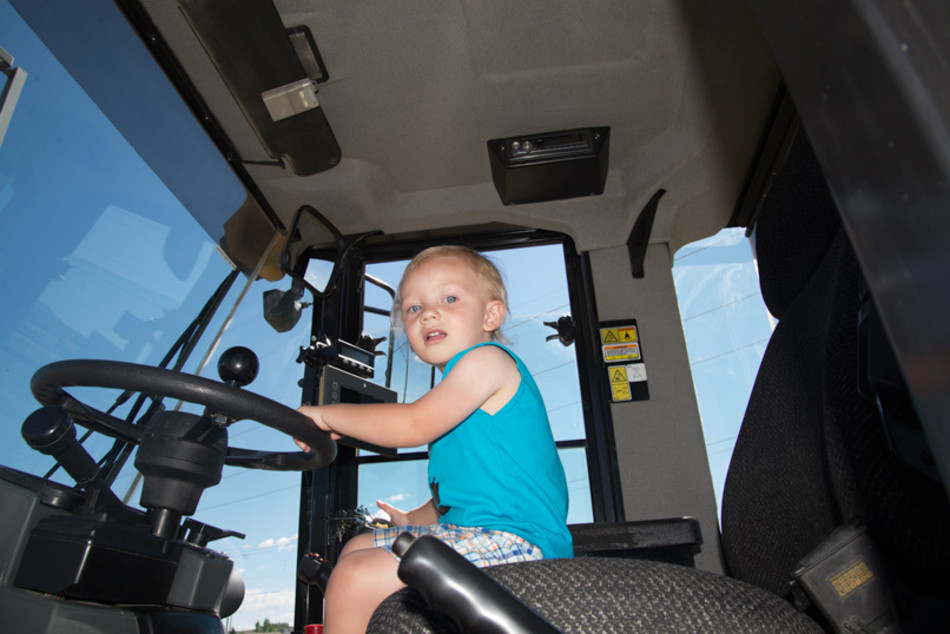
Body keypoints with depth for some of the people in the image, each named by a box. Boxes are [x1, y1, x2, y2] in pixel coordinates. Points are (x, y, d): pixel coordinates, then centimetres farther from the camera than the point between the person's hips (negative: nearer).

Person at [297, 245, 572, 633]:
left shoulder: (486, 359, -11)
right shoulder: (458, 389, 20)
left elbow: (414, 426, -22)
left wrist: (327, 414, -12)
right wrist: (413, 520, 24)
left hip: (513, 539, -11)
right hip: (473, 530, 11)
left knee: (354, 579, -20)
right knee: (356, 549, 18)